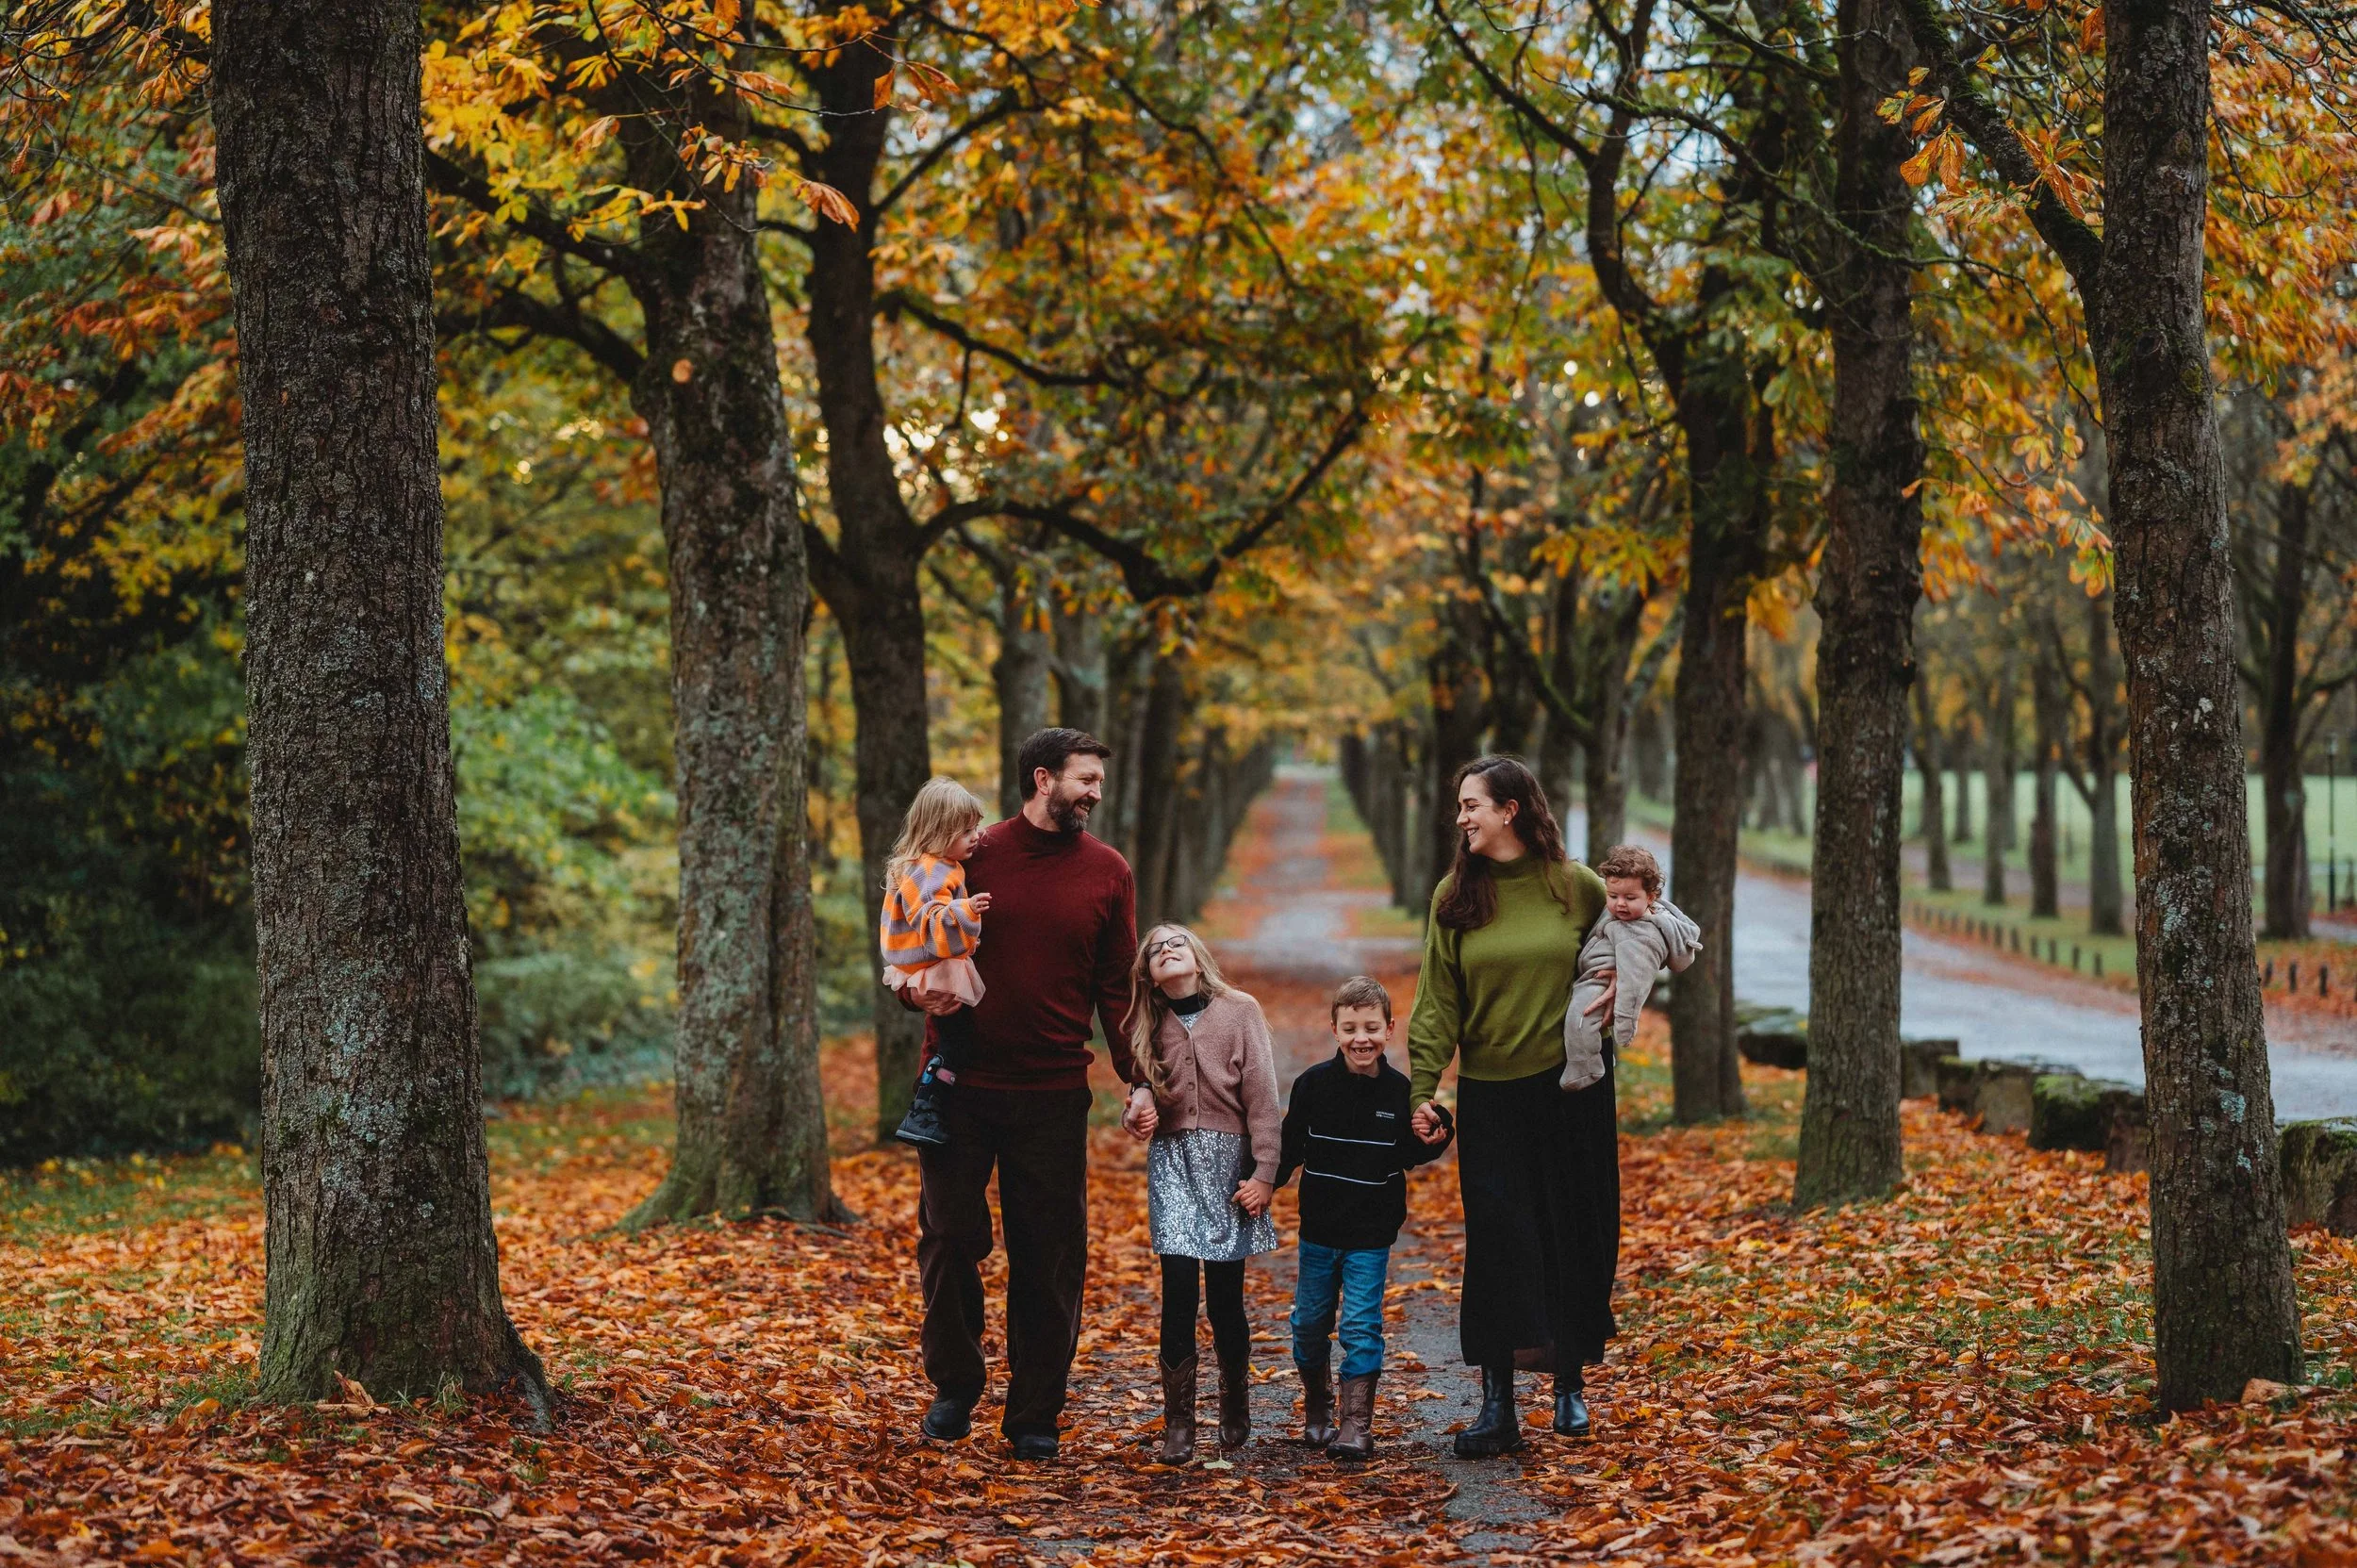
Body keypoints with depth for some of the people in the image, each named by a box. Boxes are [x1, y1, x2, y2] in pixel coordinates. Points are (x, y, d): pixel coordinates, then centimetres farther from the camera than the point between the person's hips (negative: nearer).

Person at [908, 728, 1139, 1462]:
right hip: (962, 1084, -1)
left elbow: (1115, 987, 7)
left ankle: (1035, 1415, 13)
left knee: (1049, 1261, 3)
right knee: (949, 1237, 2)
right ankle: (954, 1386, 23)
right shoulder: (972, 855, 1)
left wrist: (1136, 1080, -3)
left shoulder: (1107, 872, 5)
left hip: (1054, 1095, 1)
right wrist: (919, 989, -13)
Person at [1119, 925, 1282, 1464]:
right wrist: (1136, 1112, -3)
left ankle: (1235, 1406, 22)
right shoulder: (1151, 1025, 11)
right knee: (1178, 1290, -9)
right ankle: (1177, 1423, -5)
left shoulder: (1239, 1011, 0)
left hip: (1228, 1157, -2)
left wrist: (1264, 1173, -8)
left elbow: (1262, 1095, -3)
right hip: (1172, 1159, 2)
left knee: (1225, 1296, 0)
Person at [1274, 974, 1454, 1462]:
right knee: (1309, 1322, 11)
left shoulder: (1399, 1090, -4)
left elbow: (1410, 1153, 8)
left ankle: (1357, 1423, 1)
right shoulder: (1313, 1084, -6)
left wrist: (1435, 1139, -10)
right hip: (1319, 1230, 1)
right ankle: (1316, 1409, 31)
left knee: (1362, 1326, -3)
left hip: (1371, 1234, -1)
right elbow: (1289, 1148, -3)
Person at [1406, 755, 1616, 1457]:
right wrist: (1421, 1089, -9)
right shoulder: (1455, 896, 1)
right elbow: (1437, 1002, -1)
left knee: (1574, 1234, 6)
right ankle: (1497, 1405, -1)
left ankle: (1570, 1384, 22)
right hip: (1489, 1091, 0)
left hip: (1572, 1086, 0)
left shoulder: (1576, 886, -1)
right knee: (1496, 1241, -3)